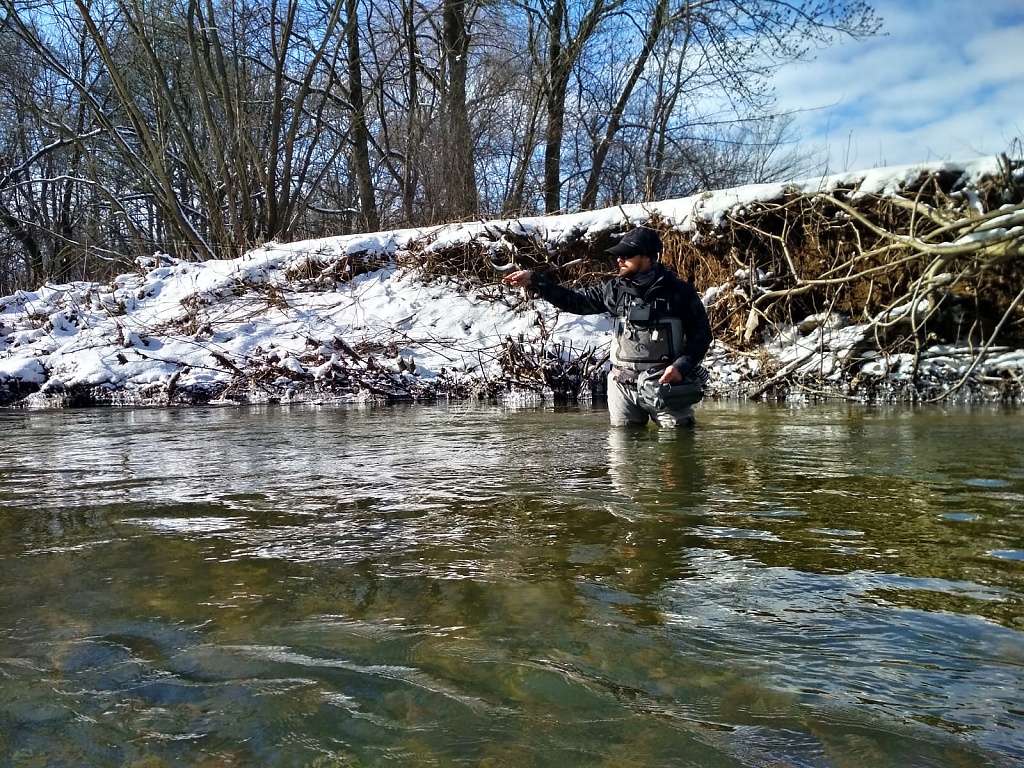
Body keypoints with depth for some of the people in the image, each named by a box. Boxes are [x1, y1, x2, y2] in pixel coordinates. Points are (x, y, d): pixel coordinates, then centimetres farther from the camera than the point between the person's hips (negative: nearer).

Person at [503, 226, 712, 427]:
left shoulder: (679, 291, -6)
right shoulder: (616, 289, 4)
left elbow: (701, 334, -1)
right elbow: (575, 300, 8)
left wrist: (681, 366, -15)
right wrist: (533, 281, 1)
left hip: (666, 383, -3)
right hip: (623, 385, 4)